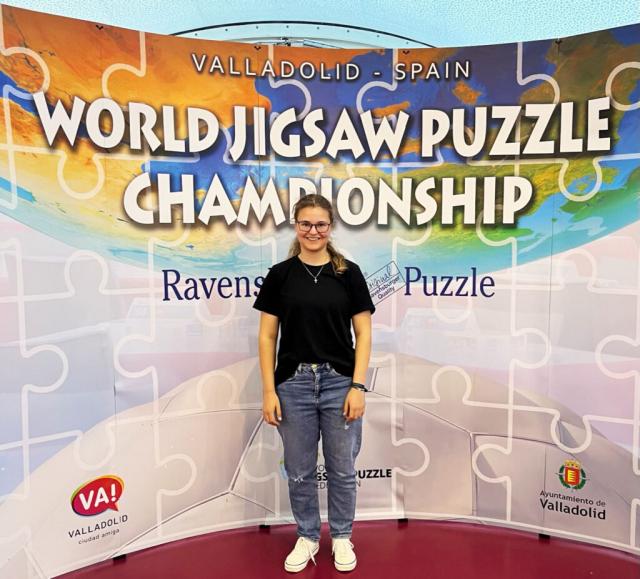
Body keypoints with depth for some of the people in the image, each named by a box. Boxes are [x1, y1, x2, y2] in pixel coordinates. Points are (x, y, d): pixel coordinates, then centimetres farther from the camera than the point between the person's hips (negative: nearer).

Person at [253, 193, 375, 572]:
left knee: (342, 468, 14)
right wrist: (269, 390, -5)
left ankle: (342, 537, 37)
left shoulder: (349, 273, -2)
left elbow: (363, 333, -2)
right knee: (299, 470, 14)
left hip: (339, 382, 0)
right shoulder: (280, 274, -1)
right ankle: (308, 537, 37)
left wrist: (358, 386, -9)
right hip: (294, 383, 1)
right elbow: (267, 336, 0)